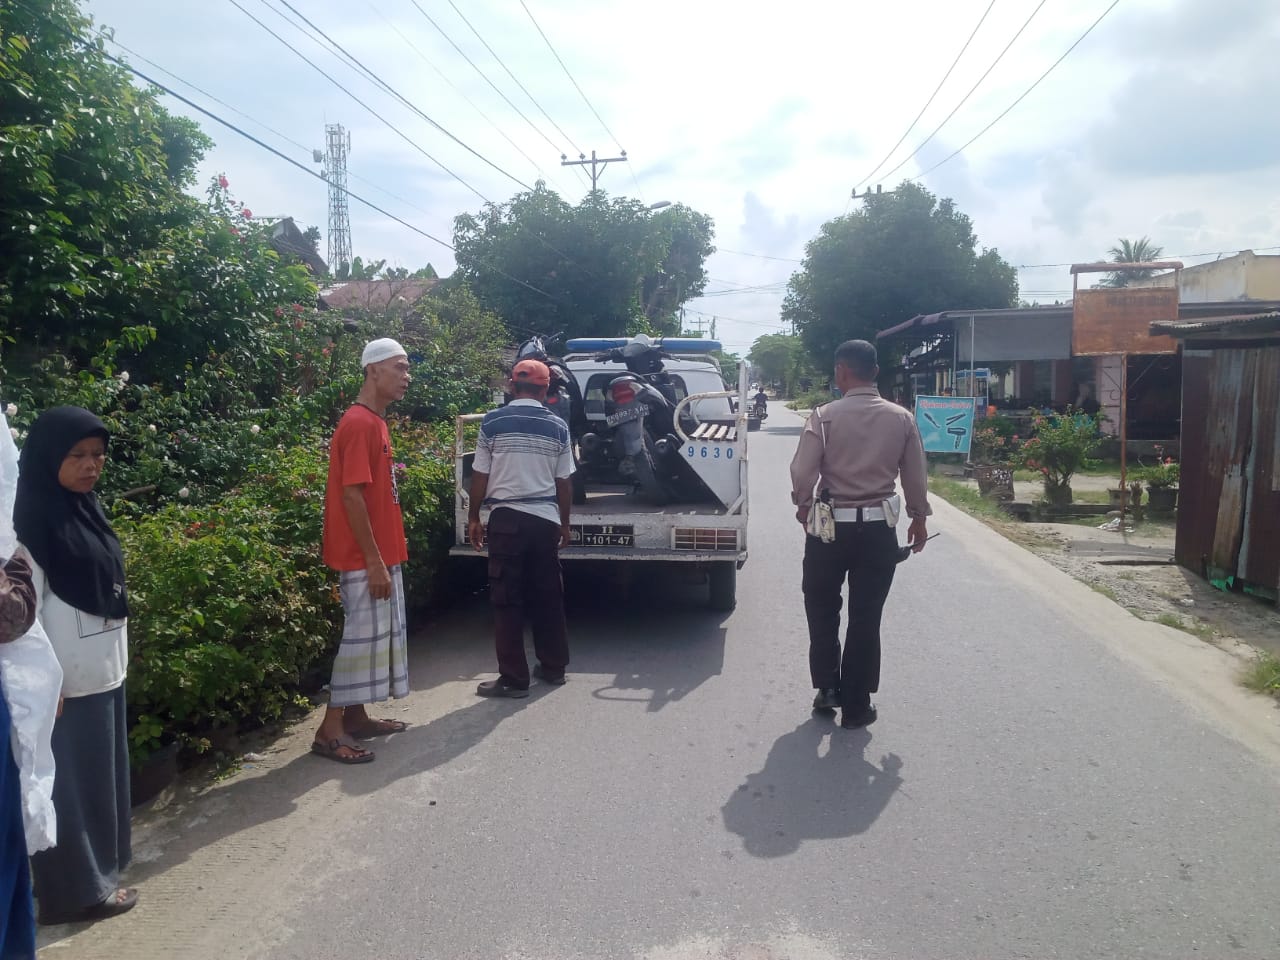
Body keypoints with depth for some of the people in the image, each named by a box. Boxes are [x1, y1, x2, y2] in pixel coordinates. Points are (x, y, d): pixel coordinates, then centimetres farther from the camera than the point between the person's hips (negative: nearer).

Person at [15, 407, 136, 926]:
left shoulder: (85, 507, 7)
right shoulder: (30, 516, -17)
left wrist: (117, 657, 15)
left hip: (105, 668, 8)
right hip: (66, 677, -8)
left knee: (100, 772, 19)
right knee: (71, 779, 6)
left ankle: (100, 866, 35)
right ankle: (79, 888, 22)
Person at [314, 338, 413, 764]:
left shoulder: (374, 422, 14)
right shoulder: (359, 424, -17)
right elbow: (352, 496, -21)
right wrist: (374, 560, -21)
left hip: (380, 552, 10)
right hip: (364, 557, -10)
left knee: (377, 632, 15)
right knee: (363, 635, -5)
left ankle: (356, 716, 25)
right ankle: (330, 729, 4)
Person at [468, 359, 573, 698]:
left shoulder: (493, 422, -2)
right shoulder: (557, 426, 3)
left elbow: (480, 476, -1)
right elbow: (564, 482, 6)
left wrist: (473, 517, 11)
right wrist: (565, 523, 17)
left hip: (507, 518, -3)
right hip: (546, 519, 3)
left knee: (507, 600, 3)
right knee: (548, 596, 14)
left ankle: (514, 678, 5)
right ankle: (553, 667, 25)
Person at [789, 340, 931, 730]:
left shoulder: (825, 416, -9)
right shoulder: (902, 419, -1)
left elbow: (802, 471, -12)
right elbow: (915, 476, 4)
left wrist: (803, 504, 8)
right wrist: (919, 518, 19)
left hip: (829, 525, -2)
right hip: (879, 527, 2)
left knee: (822, 609, 19)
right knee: (866, 617, 8)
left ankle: (827, 686, 21)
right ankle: (856, 705, 15)